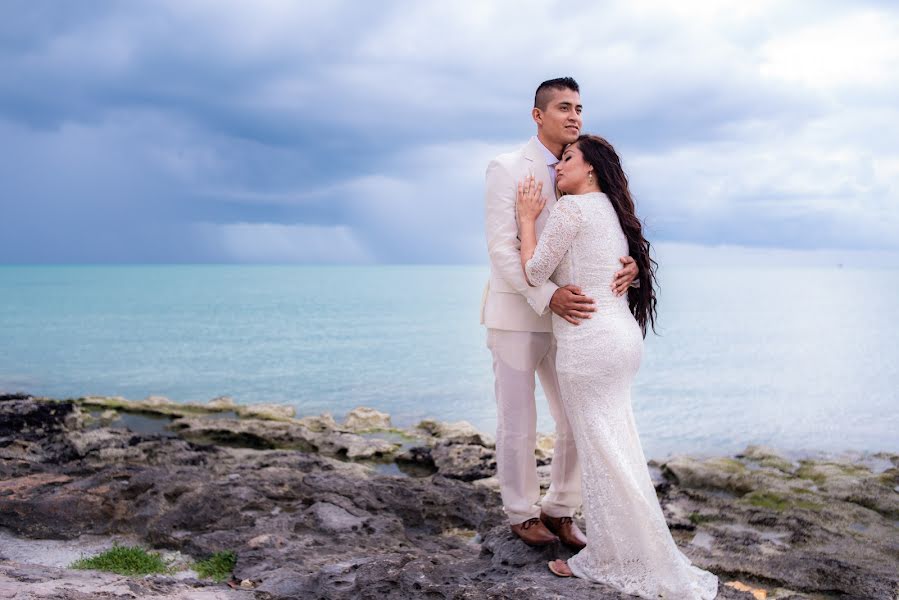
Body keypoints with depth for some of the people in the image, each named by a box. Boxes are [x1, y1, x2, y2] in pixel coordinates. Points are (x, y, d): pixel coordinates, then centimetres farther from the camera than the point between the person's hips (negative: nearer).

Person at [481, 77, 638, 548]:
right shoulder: (507, 168, -9)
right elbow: (501, 248, -17)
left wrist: (630, 262, -22)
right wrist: (548, 296, -30)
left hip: (562, 319, 5)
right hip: (515, 316, -5)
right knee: (518, 426, 6)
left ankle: (560, 511, 26)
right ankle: (522, 513, 25)